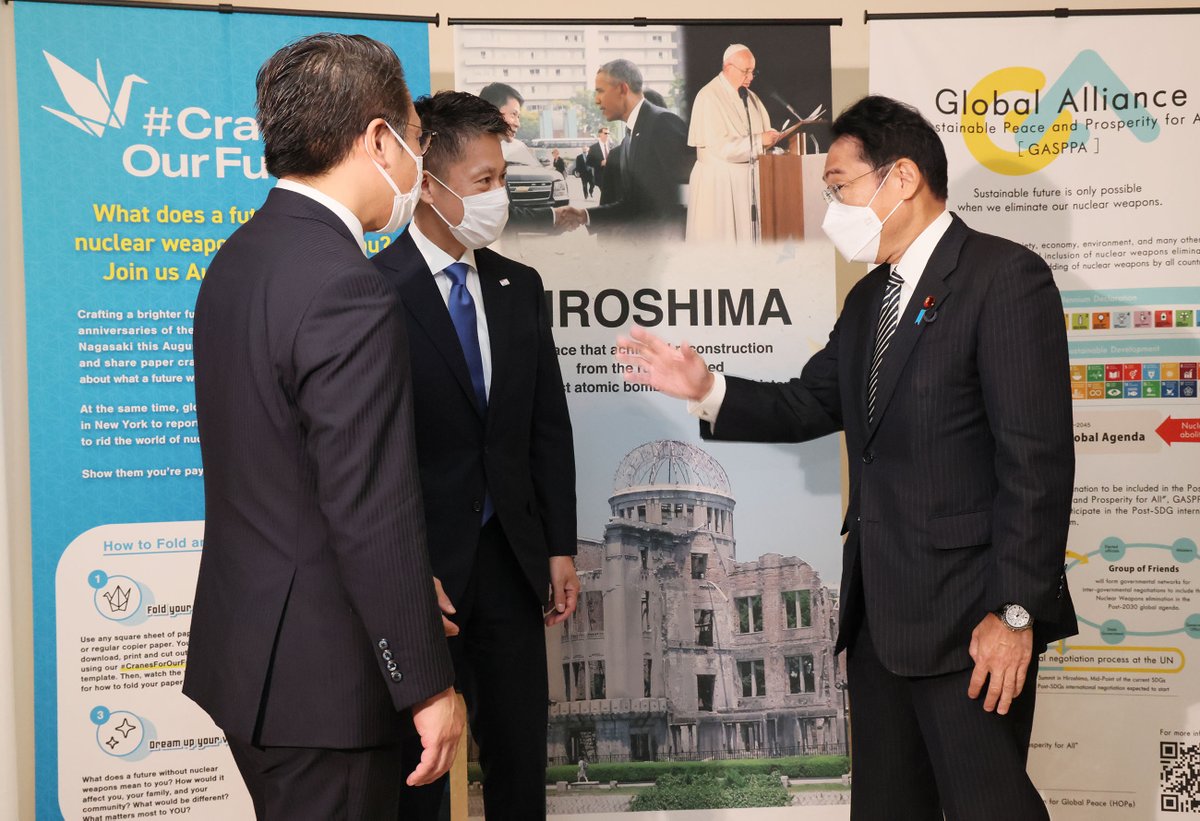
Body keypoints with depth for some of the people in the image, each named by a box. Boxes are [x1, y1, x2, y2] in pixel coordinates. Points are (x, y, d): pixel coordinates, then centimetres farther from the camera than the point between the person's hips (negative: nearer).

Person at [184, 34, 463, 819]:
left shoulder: (240, 259, 7)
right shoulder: (349, 292, -22)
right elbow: (373, 513, -23)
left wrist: (407, 585, 16)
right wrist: (429, 684, -14)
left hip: (244, 645, 9)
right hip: (319, 674, -9)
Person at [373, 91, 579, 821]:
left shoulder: (520, 288, 7)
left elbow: (549, 425, 10)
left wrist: (560, 548, 7)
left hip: (510, 560, 5)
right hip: (421, 564, -5)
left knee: (521, 752, 14)